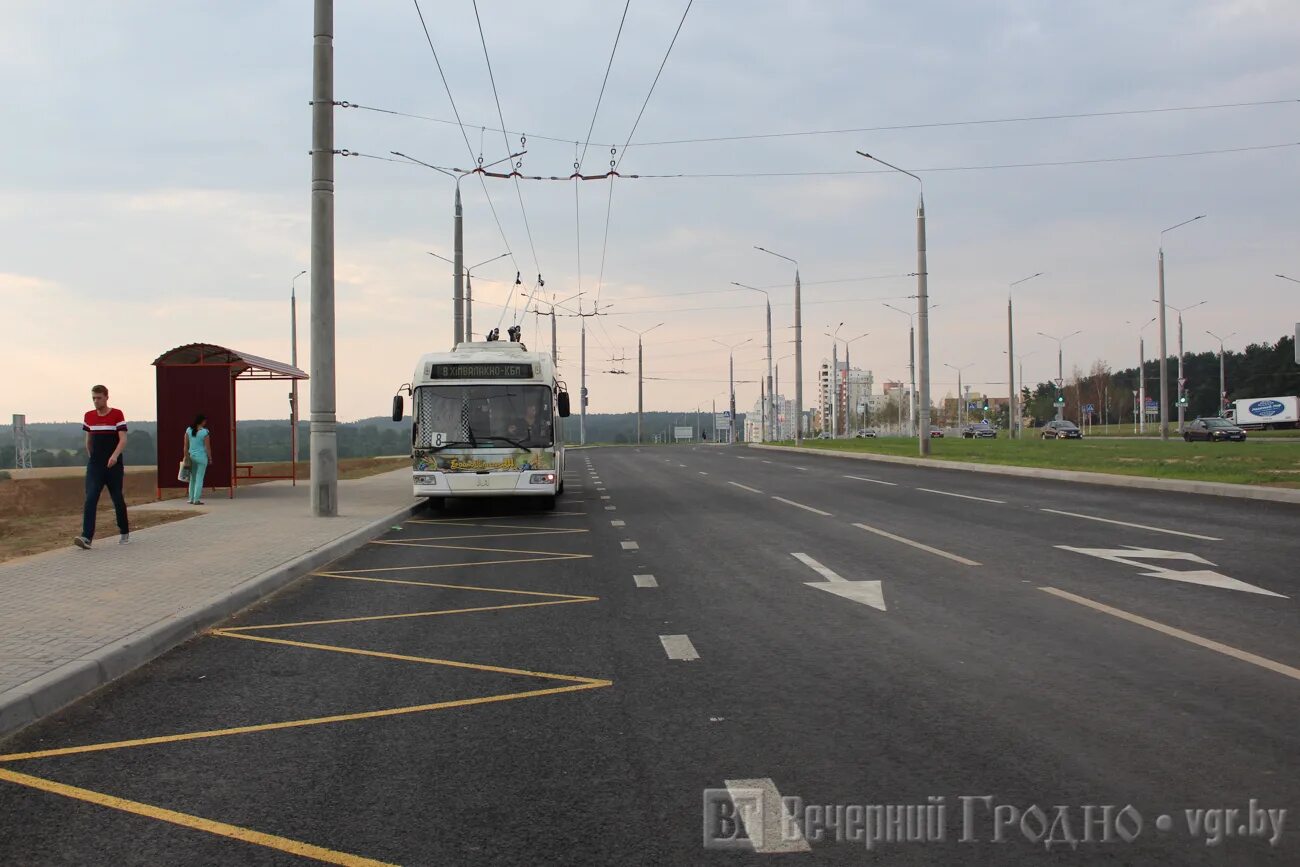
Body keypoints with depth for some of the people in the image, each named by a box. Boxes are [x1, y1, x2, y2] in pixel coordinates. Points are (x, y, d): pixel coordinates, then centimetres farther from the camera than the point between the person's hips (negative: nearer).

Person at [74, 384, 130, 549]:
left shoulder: (117, 415, -5)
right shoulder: (89, 416, 9)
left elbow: (123, 439, -12)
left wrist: (115, 455, -26)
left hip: (114, 465, -3)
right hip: (94, 466, 3)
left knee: (118, 499, 8)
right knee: (90, 500, -12)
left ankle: (124, 533, 26)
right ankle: (87, 537, -20)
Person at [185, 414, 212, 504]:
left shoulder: (188, 430, 1)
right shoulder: (204, 432, -12)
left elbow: (186, 445, 4)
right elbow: (208, 447, -9)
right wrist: (210, 458, 2)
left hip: (191, 456, 5)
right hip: (201, 457, -5)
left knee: (192, 478, 15)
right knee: (199, 478, -1)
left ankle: (191, 499, 17)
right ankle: (196, 500, -3)